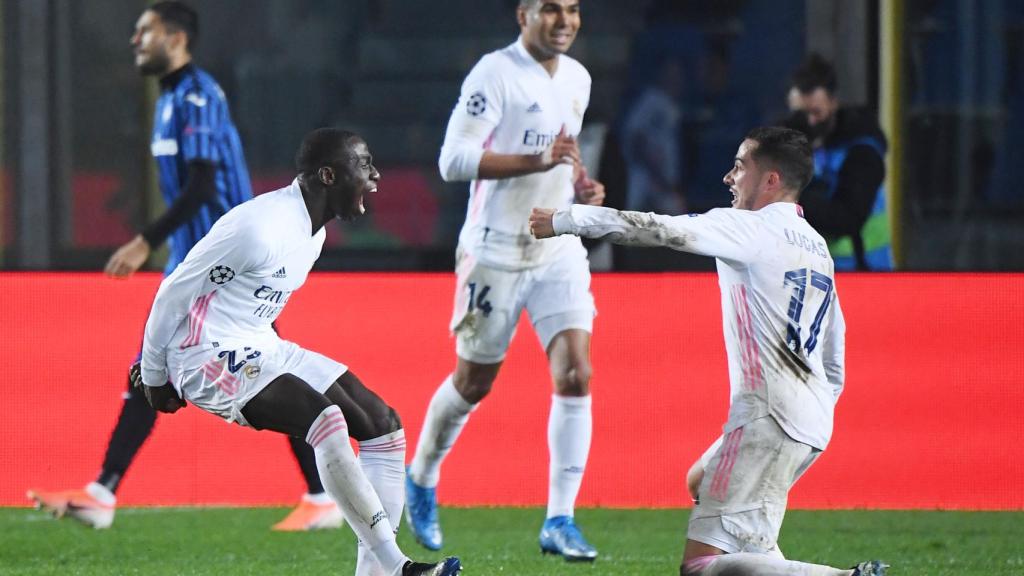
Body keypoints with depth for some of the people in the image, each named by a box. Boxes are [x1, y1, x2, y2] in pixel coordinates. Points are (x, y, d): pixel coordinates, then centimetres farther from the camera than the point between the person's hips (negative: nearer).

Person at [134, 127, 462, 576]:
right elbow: (175, 292, -15)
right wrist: (153, 375, -4)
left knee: (383, 425, 2)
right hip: (211, 356, -10)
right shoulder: (260, 228, -22)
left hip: (262, 349, 10)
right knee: (325, 419, -30)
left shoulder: (313, 231, 8)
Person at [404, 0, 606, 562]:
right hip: (495, 252, -5)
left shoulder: (577, 79, 10)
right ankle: (421, 481, 35)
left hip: (559, 250, 5)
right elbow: (453, 160, -22)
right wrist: (537, 161, -30)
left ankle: (559, 520, -8)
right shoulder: (494, 74, -13)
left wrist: (581, 180, 7)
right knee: (473, 383, 8)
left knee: (575, 376, -11)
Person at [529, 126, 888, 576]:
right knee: (700, 485, 36)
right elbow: (834, 361, 22)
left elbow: (659, 231, -9)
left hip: (769, 419, -10)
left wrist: (565, 220, -2)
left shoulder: (752, 229, -7)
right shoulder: (816, 246, 19)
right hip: (813, 421, 10)